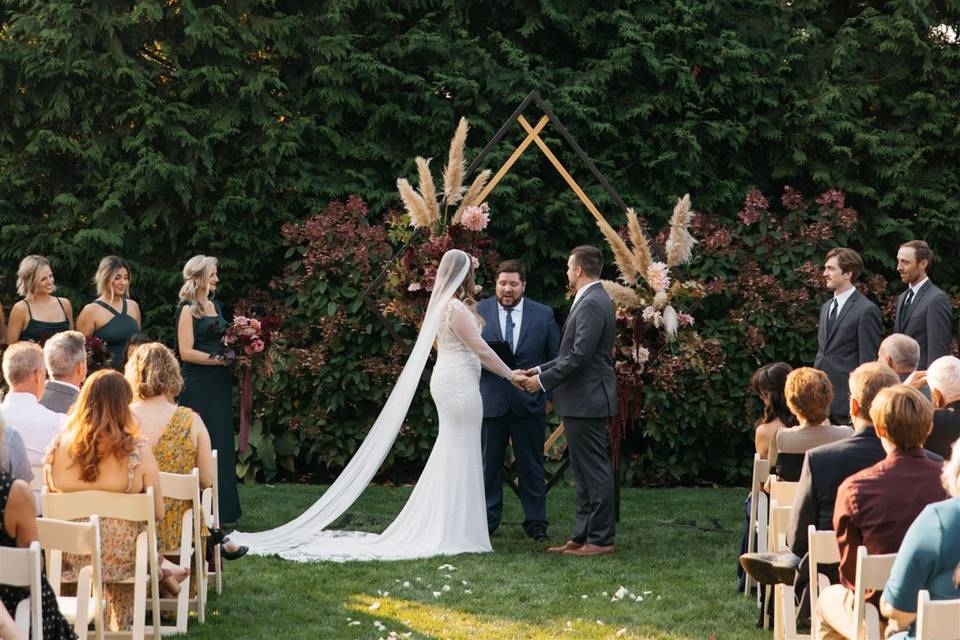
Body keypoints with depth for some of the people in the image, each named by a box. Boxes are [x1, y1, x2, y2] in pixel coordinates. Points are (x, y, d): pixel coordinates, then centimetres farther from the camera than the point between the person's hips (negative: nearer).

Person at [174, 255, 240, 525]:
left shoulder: (215, 305, 15)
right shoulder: (188, 309, -8)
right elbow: (186, 352, -15)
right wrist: (220, 359, -15)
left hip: (219, 384, 8)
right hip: (198, 386, -8)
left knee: (222, 444, 9)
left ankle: (223, 509, 15)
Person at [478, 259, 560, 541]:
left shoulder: (544, 315, 4)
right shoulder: (478, 311, 3)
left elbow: (555, 358, 8)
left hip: (530, 401, 0)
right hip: (490, 400, 0)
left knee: (531, 465, 6)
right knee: (489, 463, 4)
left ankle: (536, 522, 13)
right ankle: (487, 520, 12)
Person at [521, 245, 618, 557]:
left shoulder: (592, 304, -17)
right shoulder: (592, 300, 16)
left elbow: (580, 356, -22)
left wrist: (544, 380, -14)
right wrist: (541, 370, 15)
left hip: (586, 400, -11)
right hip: (581, 401, 11)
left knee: (594, 470, -6)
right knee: (585, 472, 13)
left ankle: (601, 539, -3)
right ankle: (583, 536, 18)